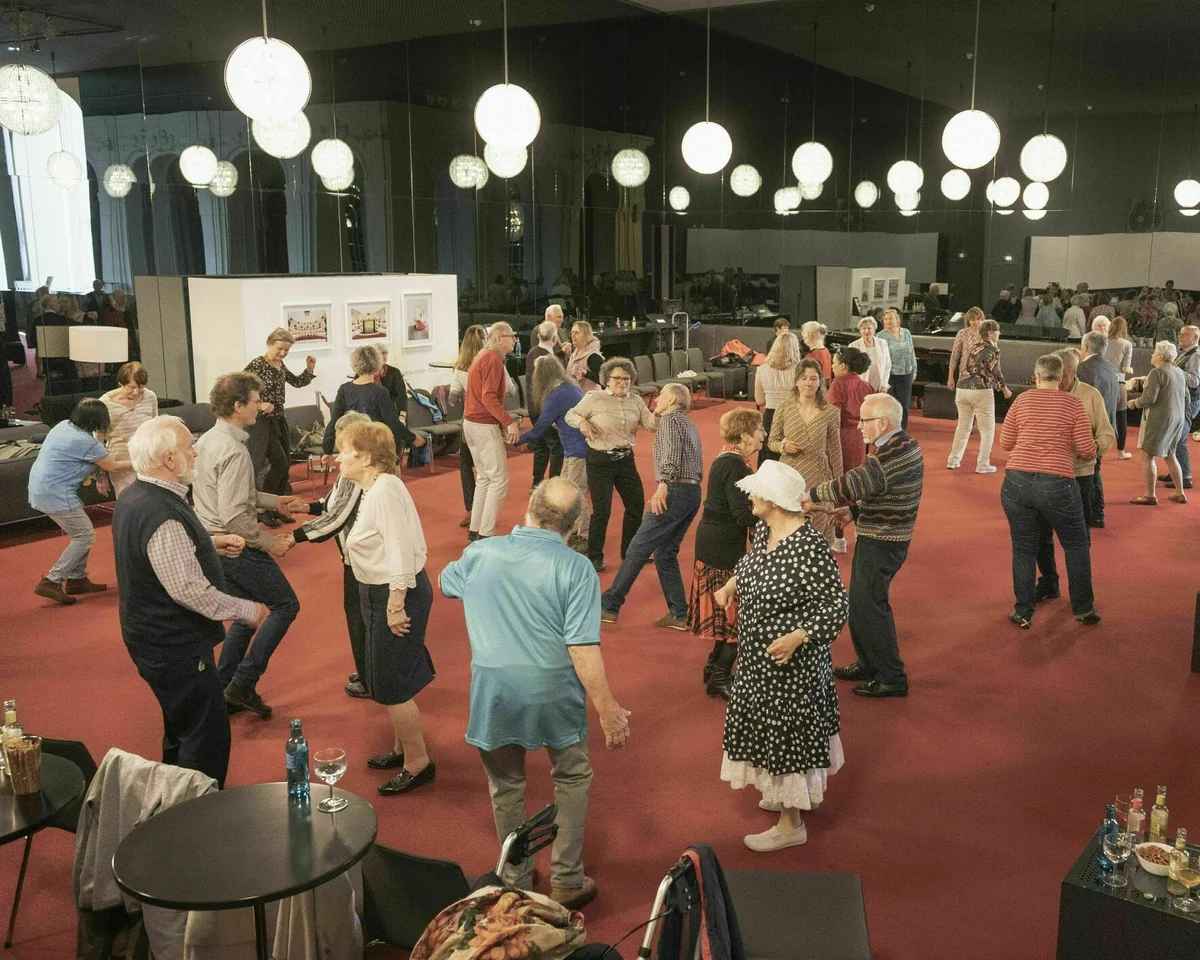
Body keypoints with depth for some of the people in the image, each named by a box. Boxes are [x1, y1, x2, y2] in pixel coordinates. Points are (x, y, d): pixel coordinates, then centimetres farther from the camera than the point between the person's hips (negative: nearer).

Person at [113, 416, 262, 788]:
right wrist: (246, 610, -18)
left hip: (155, 640, 11)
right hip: (176, 649, -11)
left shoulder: (135, 496, 3)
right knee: (207, 742, 0)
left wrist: (211, 543, 8)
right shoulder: (161, 514, -28)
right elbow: (189, 589, -30)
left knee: (182, 733, 25)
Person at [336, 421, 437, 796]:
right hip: (379, 594, 10)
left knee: (392, 685, 1)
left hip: (396, 595, -10)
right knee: (385, 680, 20)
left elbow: (401, 552, -26)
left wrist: (396, 606, -26)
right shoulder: (374, 489, 9)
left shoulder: (385, 492, -22)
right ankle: (403, 748, 36)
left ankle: (418, 763, 14)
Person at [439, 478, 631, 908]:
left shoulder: (479, 555, -3)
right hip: (553, 695, -2)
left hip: (494, 694, 2)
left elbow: (444, 583, 20)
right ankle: (567, 880, 27)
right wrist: (608, 709, -13)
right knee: (571, 779, 21)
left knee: (506, 788, 20)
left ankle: (517, 881, 34)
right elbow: (583, 648, -19)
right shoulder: (575, 568, -15)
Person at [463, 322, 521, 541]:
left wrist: (503, 421, 14)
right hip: (484, 426, -10)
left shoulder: (483, 357, 17)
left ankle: (475, 531, 20)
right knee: (500, 479, -7)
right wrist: (509, 421, -25)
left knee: (484, 478, 16)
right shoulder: (493, 359, -15)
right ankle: (486, 534, -7)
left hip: (471, 423, 10)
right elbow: (489, 397, -24)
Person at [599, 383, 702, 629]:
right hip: (693, 491, 9)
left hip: (676, 491, -9)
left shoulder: (670, 418, -4)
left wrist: (663, 484, -32)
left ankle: (608, 606, -1)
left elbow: (673, 451, -22)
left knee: (637, 550, -5)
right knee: (665, 553, 14)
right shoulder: (689, 424, 24)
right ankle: (679, 615, 11)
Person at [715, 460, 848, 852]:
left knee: (786, 732, 5)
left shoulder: (809, 548, -29)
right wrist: (731, 584, 9)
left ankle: (791, 825, 23)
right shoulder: (764, 530, -4)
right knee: (771, 726, 24)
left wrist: (796, 638, -32)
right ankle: (804, 793, 46)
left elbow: (836, 606, -25)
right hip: (758, 657, 9)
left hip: (789, 659, -9)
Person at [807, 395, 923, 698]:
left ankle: (892, 678, 9)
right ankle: (868, 664, 32)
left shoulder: (891, 454, -24)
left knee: (869, 607, -1)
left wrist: (812, 496, -16)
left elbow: (852, 483, -27)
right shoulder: (905, 446, 10)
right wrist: (854, 511, 6)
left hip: (880, 543, -10)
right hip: (884, 538, 10)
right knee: (861, 603, 19)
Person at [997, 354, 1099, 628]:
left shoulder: (1022, 400, 5)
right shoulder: (1072, 403, 0)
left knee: (1023, 549, 14)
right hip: (1057, 485, -1)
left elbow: (1005, 443, 10)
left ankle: (1023, 613, 18)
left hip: (1017, 482, 2)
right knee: (1076, 545, 19)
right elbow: (1087, 449, -2)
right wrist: (1088, 455, 20)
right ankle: (1083, 608, 26)